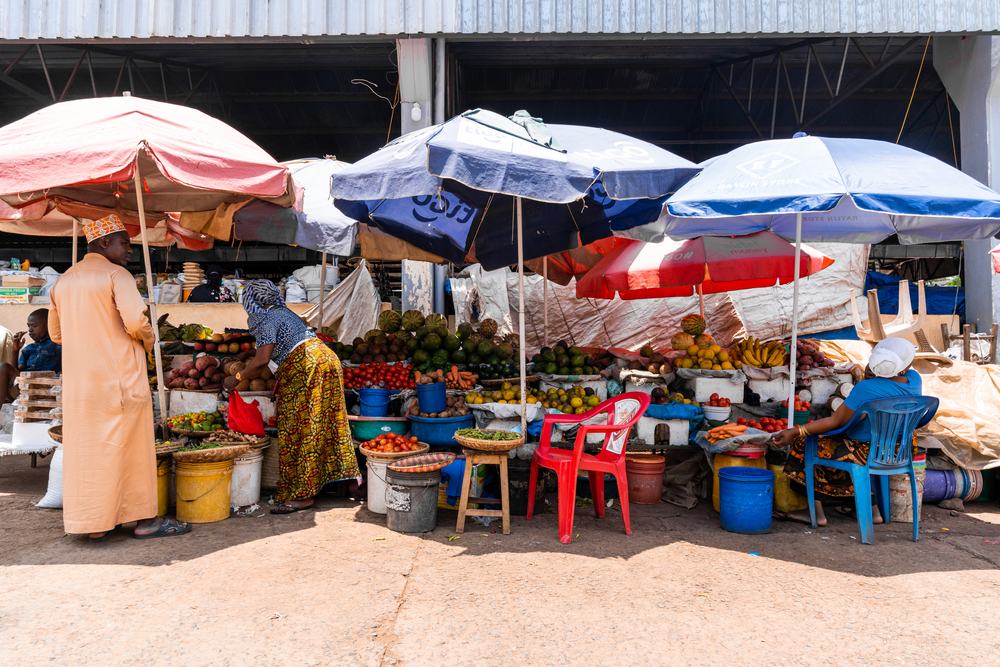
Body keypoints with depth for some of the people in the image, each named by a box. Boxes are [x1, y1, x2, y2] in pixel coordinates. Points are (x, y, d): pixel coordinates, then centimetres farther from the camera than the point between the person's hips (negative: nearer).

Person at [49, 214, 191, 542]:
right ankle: (145, 518, 10)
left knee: (86, 450, 11)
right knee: (131, 449, 1)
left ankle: (95, 524, 18)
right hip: (119, 377, -7)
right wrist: (148, 341, -2)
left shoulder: (64, 281, 14)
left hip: (78, 380, 7)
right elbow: (136, 320, -22)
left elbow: (56, 332, 21)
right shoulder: (116, 274, -9)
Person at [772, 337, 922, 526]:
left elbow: (836, 422, -21)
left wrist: (795, 432, -18)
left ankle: (817, 512, 16)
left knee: (804, 445, 8)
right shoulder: (914, 379, -6)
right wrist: (869, 377, -6)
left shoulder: (866, 388, -26)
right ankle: (873, 510, 33)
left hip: (867, 453, -7)